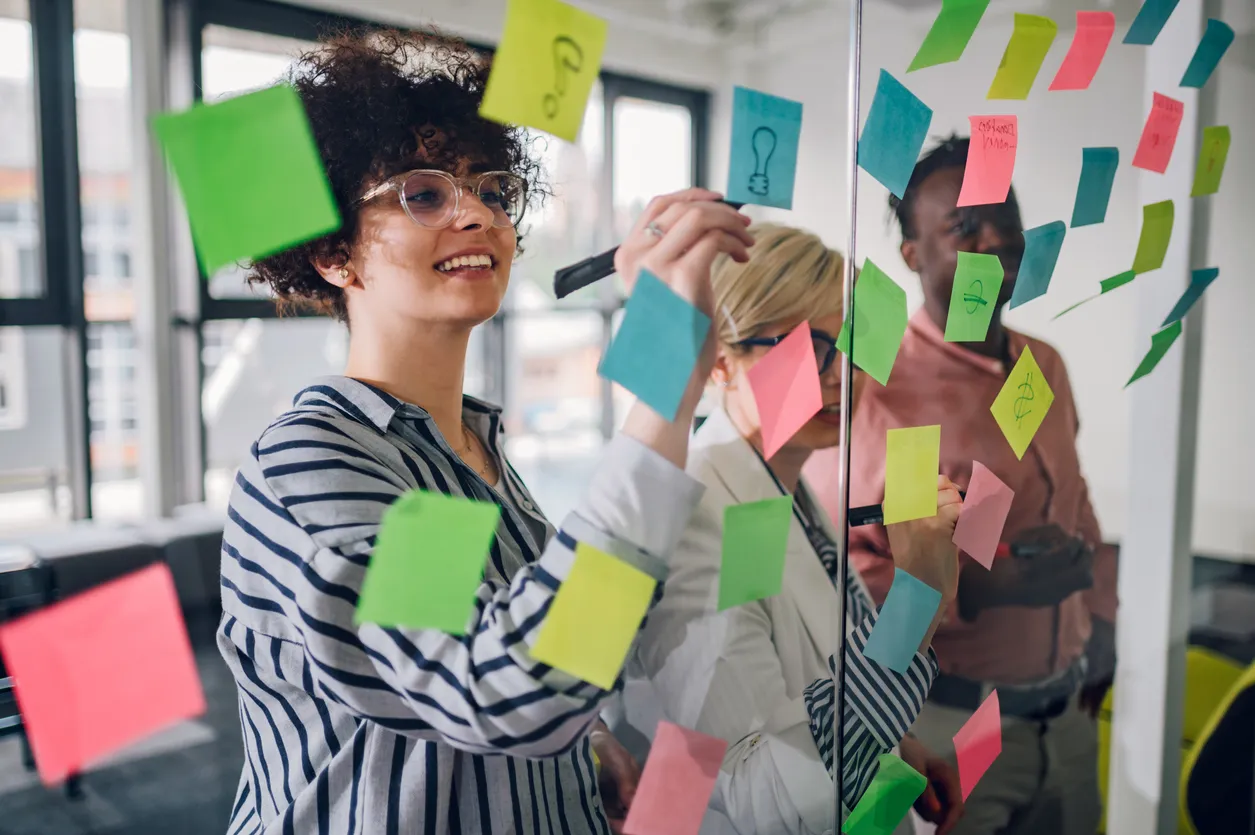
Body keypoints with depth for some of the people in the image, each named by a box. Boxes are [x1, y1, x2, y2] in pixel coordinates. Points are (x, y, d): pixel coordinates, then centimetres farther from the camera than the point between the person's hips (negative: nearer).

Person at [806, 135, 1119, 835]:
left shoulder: (1046, 366, 5)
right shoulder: (876, 389, -19)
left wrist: (1100, 626, 20)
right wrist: (982, 585, -29)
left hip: (1067, 715, 7)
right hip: (949, 724, -7)